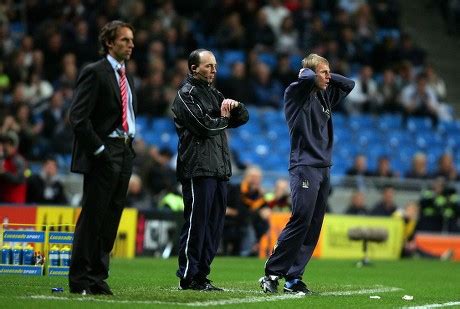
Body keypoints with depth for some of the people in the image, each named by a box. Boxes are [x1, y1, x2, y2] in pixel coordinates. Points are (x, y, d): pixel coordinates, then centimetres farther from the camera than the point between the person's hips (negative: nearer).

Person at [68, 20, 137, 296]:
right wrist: (98, 149, -16)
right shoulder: (95, 73, -8)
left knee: (111, 219, 8)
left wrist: (129, 147, 10)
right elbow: (78, 116, -15)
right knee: (92, 218, -6)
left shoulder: (125, 77, 18)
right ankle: (80, 280, -2)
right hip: (103, 156, -8)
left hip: (124, 153, 8)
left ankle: (98, 278, 12)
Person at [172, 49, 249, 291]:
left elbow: (243, 117, 19)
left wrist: (235, 106, -2)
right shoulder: (186, 95, -4)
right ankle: (188, 278, -4)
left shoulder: (213, 94, 23)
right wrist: (223, 119, 2)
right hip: (197, 169, -8)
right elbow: (204, 126, -16)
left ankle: (201, 275, 12)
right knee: (196, 224, -8)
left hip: (219, 170, 8)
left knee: (214, 225, 8)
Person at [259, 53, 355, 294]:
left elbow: (349, 84, 31)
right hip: (304, 167, -8)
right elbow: (307, 77, -23)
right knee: (300, 221, -15)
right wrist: (309, 73, -1)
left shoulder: (326, 96, 19)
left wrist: (328, 77, 16)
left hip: (324, 168, 8)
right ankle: (272, 274, -10)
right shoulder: (296, 93, -3)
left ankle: (293, 278, 5)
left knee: (313, 228, 3)